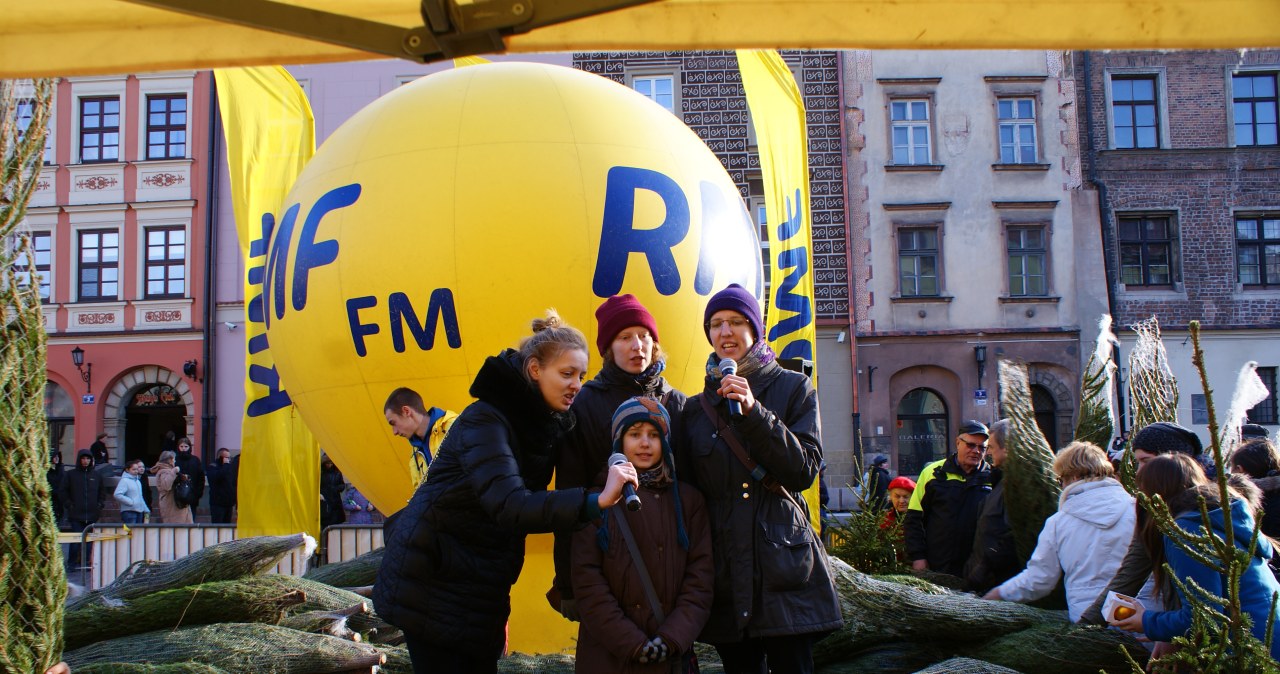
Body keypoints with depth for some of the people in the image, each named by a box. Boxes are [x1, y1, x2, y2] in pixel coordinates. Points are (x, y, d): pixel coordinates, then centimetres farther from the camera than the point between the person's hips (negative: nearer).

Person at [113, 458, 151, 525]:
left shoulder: (138, 481, 19)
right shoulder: (124, 480, -7)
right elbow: (117, 495, -19)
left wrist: (146, 510, 20)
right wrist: (131, 502, -17)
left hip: (139, 511, 8)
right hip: (129, 512, -8)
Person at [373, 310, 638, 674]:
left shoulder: (550, 424, 4)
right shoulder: (485, 420, -21)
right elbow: (509, 506, -34)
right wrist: (596, 500, -43)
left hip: (483, 586, 7)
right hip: (433, 578, -7)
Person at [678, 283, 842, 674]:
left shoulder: (794, 388, 5)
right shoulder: (696, 407, 12)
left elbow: (805, 469, -7)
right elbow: (690, 488, 15)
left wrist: (753, 411, -16)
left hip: (784, 569, -3)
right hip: (725, 573, 3)